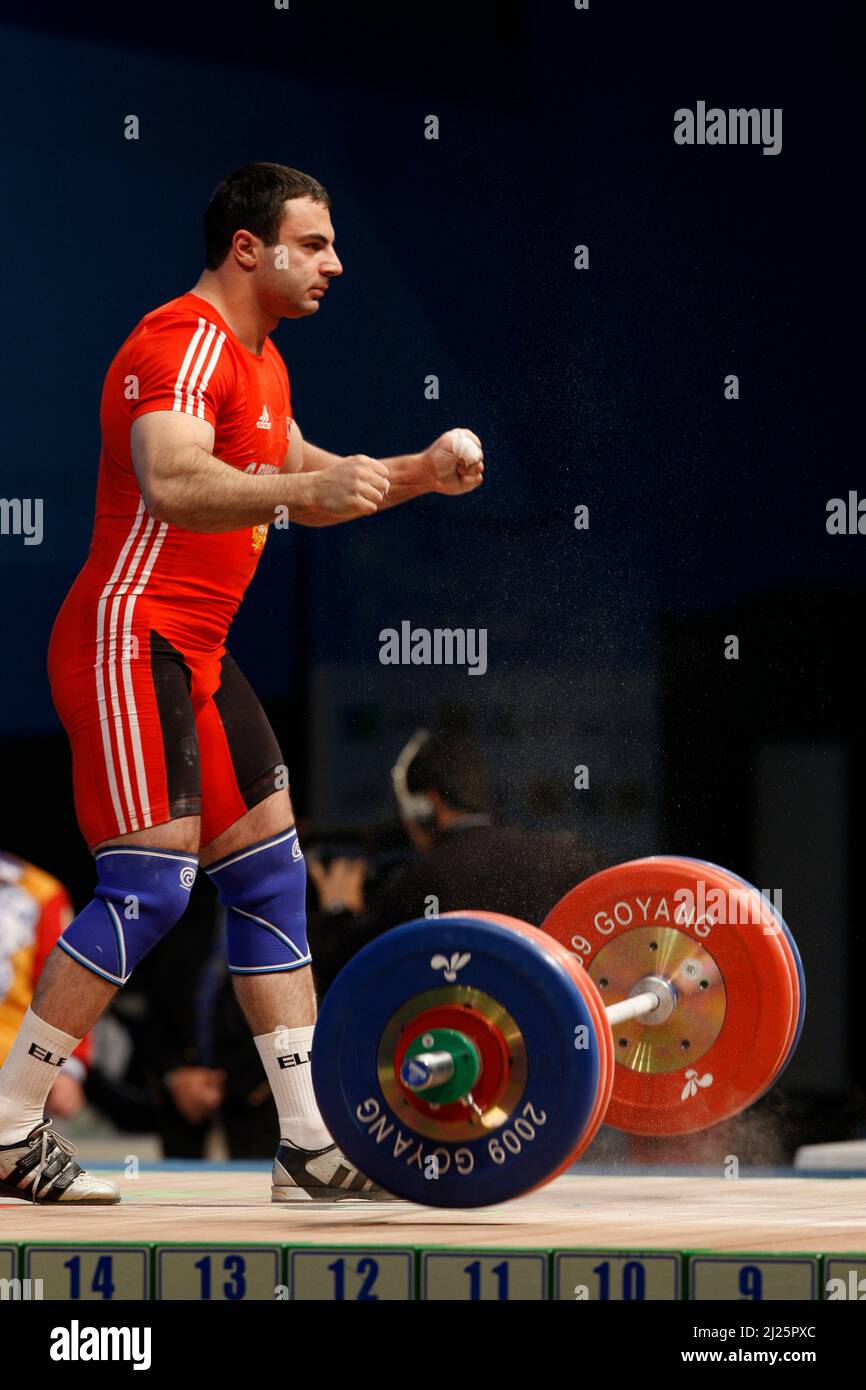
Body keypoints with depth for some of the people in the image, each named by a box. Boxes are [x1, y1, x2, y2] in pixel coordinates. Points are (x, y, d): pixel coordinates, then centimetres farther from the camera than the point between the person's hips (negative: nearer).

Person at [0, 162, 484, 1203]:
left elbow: (304, 488, 30)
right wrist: (307, 486, -48)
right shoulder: (184, 344, -15)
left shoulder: (256, 362, 18)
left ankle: (311, 1146, 10)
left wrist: (417, 474, 14)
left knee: (269, 874, 8)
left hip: (194, 651, 11)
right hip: (129, 640, -11)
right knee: (149, 883, -15)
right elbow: (173, 483, -33)